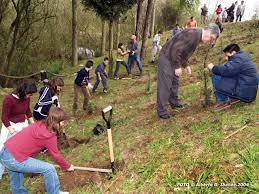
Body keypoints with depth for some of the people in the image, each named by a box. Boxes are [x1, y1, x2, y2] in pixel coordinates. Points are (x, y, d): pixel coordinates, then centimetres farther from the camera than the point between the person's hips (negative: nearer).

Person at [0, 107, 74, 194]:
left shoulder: (39, 125, 7)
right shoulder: (49, 136, -15)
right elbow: (56, 156, -3)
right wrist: (67, 166, 13)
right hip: (14, 159, -9)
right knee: (49, 169, -3)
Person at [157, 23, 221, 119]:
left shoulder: (197, 37, 10)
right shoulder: (193, 34, -23)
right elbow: (176, 49, -27)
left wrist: (185, 65, 13)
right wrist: (178, 66, -21)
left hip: (173, 59, 10)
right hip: (166, 58, -10)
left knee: (174, 83, 18)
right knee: (165, 85, -6)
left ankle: (174, 103, 33)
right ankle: (161, 111, 1)